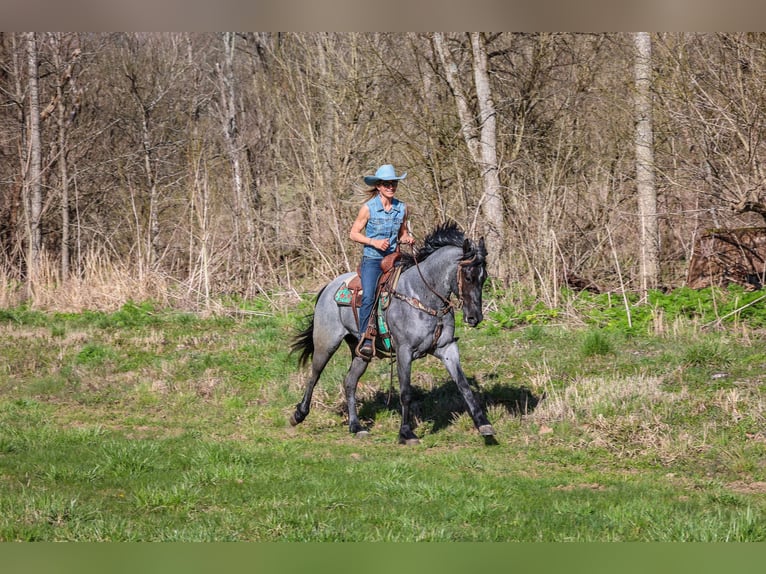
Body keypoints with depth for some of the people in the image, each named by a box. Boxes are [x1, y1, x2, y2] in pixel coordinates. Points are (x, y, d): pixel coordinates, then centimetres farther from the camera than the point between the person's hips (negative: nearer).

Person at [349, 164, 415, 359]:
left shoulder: (401, 208, 6)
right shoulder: (368, 208, -5)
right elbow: (353, 234, -1)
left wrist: (407, 239, -4)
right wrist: (374, 242, -15)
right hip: (372, 259, -4)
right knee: (368, 297, -23)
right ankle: (365, 340, -21)